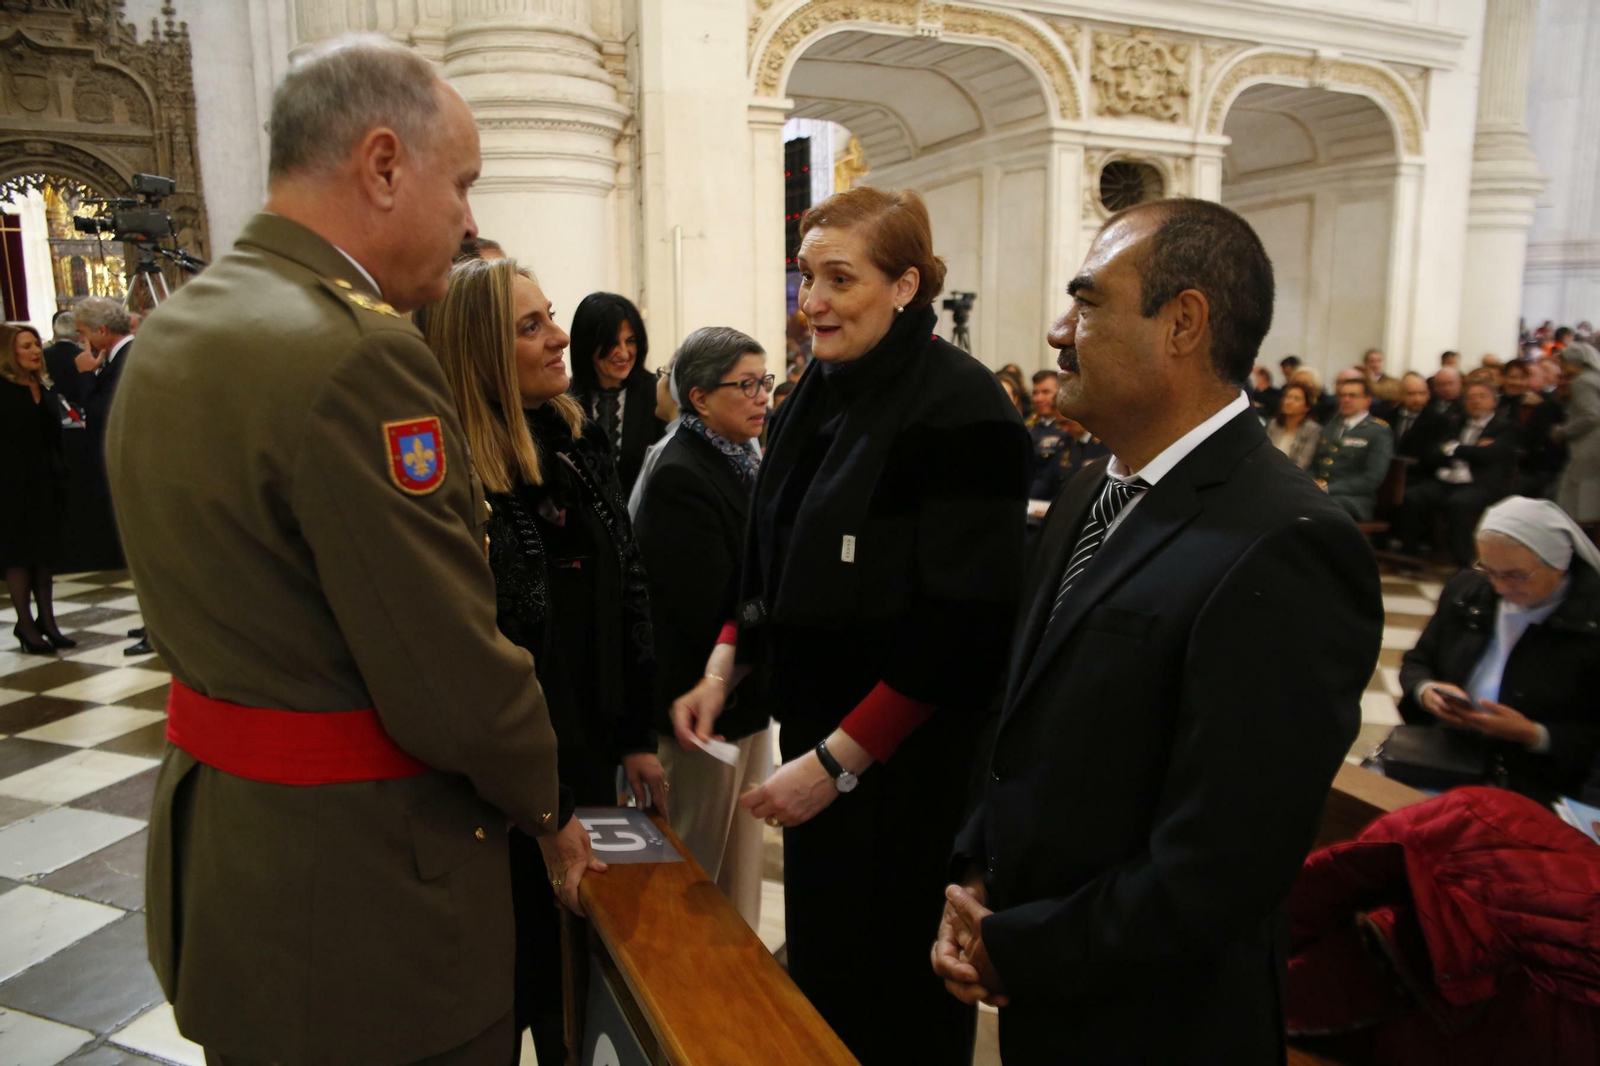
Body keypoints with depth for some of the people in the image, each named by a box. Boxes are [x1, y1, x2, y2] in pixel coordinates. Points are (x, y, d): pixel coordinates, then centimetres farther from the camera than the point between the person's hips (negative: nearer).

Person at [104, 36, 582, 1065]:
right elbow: (458, 681, -26)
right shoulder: (358, 353, -26)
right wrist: (547, 806, -6)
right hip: (363, 884, -8)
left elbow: (222, 593, 9)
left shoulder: (169, 333, 5)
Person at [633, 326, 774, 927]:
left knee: (742, 858, 21)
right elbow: (712, 613, -24)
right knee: (699, 864, 11)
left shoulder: (742, 462, 7)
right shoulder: (680, 478, -21)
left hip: (749, 693, 9)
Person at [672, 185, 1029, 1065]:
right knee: (815, 965, 22)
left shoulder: (959, 408, -18)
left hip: (910, 762, -7)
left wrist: (840, 759, -19)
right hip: (816, 736, 7)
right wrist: (724, 669, 2)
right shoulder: (816, 397, 6)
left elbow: (963, 623, -21)